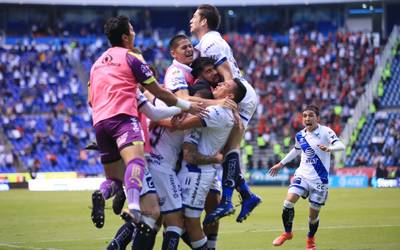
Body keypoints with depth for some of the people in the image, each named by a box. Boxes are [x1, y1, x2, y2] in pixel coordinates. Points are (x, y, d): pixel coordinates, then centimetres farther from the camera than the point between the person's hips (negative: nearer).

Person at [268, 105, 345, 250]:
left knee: (313, 214, 3)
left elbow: (341, 146, -24)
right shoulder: (300, 136, 5)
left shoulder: (325, 132, -10)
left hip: (319, 179, -3)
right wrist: (281, 164, 31)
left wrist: (329, 148, -45)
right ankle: (287, 233, 4)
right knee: (288, 201, -18)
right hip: (302, 174, 3)